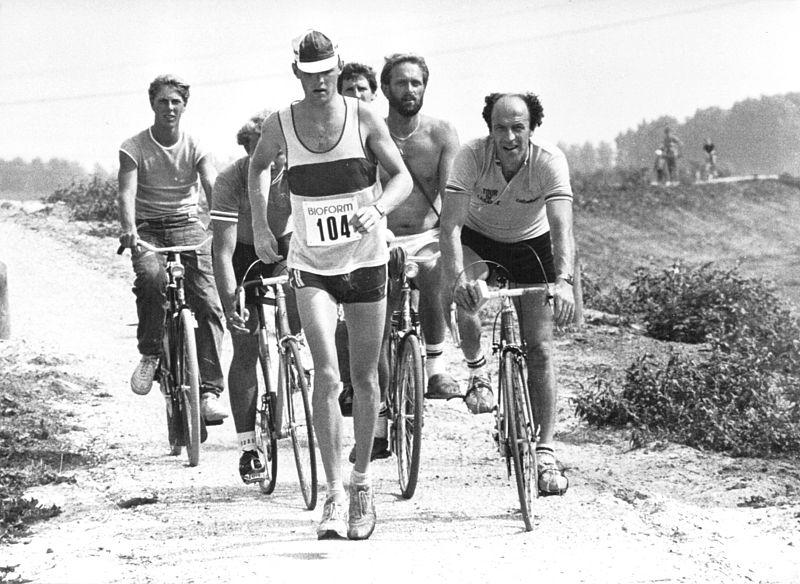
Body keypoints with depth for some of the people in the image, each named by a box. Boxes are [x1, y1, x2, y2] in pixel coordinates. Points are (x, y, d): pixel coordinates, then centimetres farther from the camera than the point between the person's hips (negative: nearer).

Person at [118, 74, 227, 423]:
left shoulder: (195, 148, 0)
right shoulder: (134, 148, -4)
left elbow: (212, 188, -15)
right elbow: (127, 192, -18)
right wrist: (128, 230, -39)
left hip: (188, 227, 1)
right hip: (148, 230, -1)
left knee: (209, 304, -16)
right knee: (151, 276, -36)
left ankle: (209, 391, -16)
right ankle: (150, 352, -15)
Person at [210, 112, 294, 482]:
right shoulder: (230, 181, -30)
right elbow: (223, 251, -33)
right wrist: (230, 307, -43)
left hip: (283, 247, 3)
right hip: (243, 255, -3)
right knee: (246, 351, -7)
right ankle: (248, 448, -2)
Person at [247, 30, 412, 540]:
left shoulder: (363, 118, -8)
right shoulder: (280, 125, -5)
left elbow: (403, 177, -6)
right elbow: (259, 166, 17)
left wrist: (378, 208, -26)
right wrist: (260, 224, 9)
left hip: (366, 259, 1)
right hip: (312, 265, -1)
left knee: (365, 378, 9)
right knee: (327, 375, -16)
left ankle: (362, 480, 27)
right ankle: (334, 494, -15)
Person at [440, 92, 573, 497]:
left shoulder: (549, 161, -29)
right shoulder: (472, 155, -29)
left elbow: (562, 226, -39)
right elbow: (451, 222, -36)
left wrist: (563, 280, -56)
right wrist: (458, 276, -52)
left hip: (530, 244, 0)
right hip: (478, 240, 0)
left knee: (539, 349, -8)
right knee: (467, 295, -33)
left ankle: (545, 452, -2)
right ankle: (477, 371, -4)